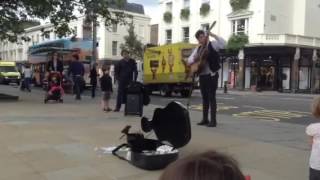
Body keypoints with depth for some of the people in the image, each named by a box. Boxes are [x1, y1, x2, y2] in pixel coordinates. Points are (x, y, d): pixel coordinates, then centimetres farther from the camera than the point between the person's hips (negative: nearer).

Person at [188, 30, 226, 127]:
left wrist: (214, 35, -23)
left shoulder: (212, 44, -3)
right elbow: (191, 58, 14)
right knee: (204, 97, 11)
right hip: (202, 75, 7)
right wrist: (192, 61, -9)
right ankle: (205, 119, 19)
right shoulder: (198, 48, 15)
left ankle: (213, 120, -2)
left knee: (211, 97, -7)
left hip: (212, 74, -6)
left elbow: (223, 43, -19)